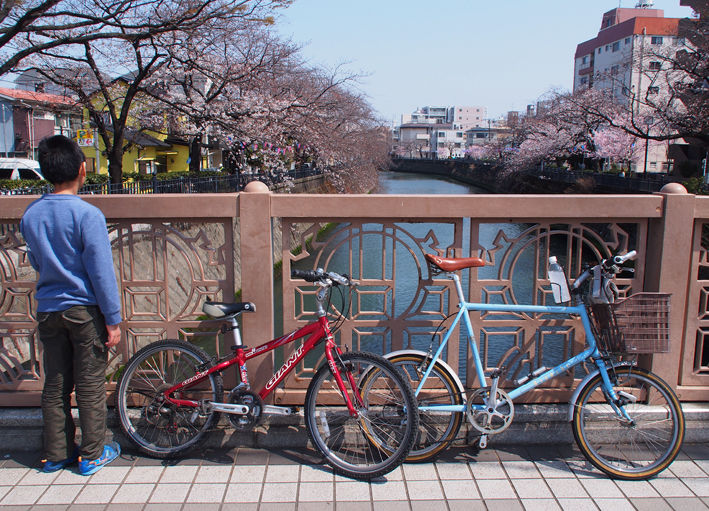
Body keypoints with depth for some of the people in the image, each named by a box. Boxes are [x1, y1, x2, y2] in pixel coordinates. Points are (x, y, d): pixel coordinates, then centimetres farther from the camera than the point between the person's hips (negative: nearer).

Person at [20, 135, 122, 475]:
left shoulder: (30, 214, 1)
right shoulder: (87, 214, -16)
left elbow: (36, 262, 14)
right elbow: (101, 271, -16)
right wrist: (113, 319, -10)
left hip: (48, 309, 5)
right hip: (84, 309, -5)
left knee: (55, 385, 14)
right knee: (90, 385, 6)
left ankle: (55, 454, 24)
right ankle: (92, 455, 16)